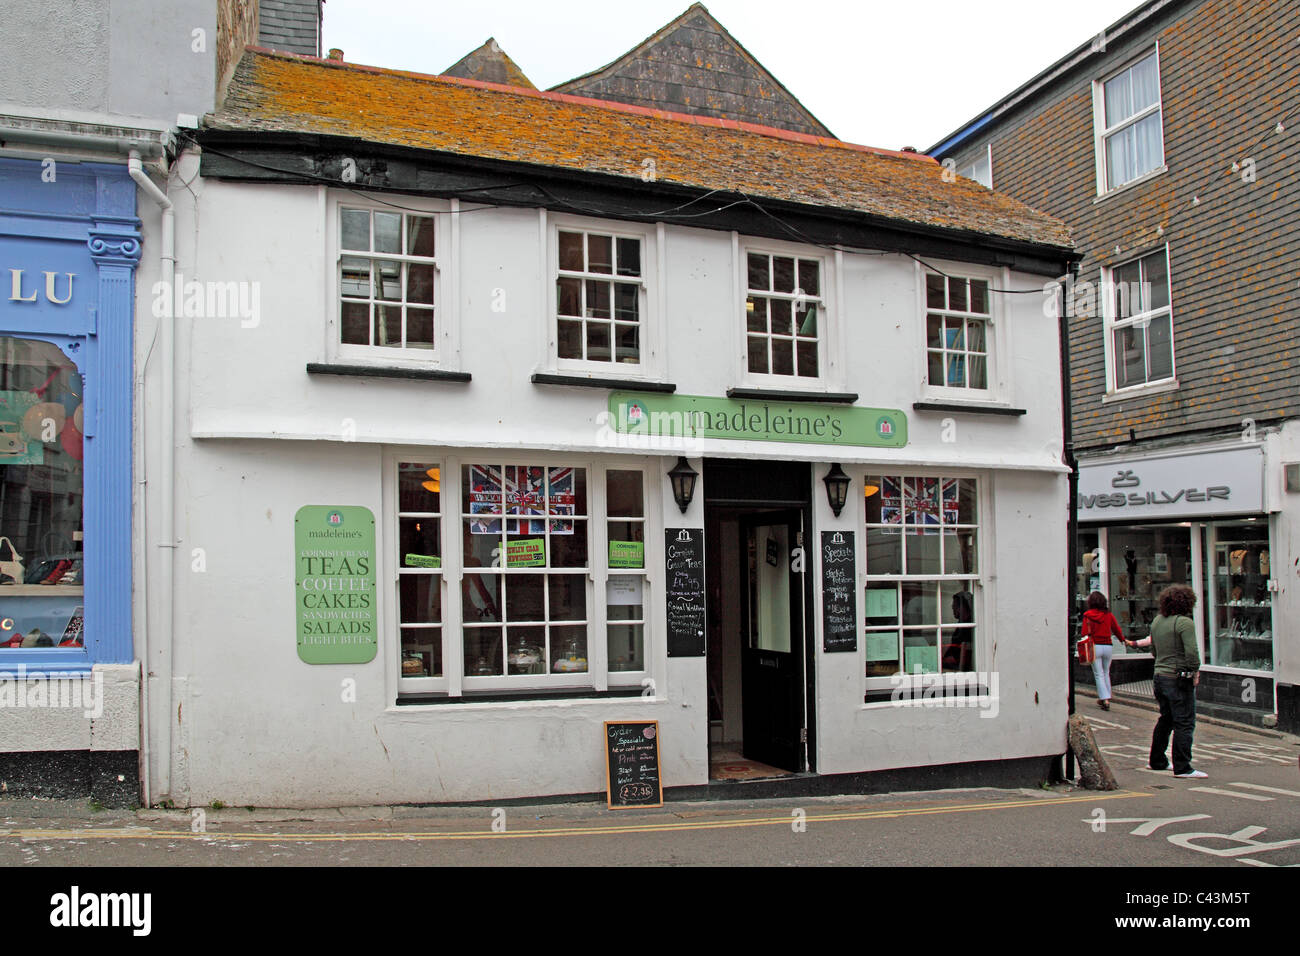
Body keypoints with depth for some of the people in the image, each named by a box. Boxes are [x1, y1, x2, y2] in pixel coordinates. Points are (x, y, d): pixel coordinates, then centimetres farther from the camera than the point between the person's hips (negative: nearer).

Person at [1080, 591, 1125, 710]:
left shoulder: (1088, 615, -6)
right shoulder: (1109, 615, 2)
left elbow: (1085, 633, -9)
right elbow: (1117, 629, 12)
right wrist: (1123, 640, 29)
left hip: (1095, 646, -3)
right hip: (1108, 646, 3)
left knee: (1098, 674, 2)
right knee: (1106, 673, 17)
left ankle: (1105, 699, -7)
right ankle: (1105, 698, 19)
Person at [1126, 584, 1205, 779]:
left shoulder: (1157, 621, 11)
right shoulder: (1184, 622, -14)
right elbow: (1192, 651, -21)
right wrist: (1195, 671, -7)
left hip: (1160, 675, 8)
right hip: (1179, 679, -8)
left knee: (1165, 719, 19)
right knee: (1184, 723, -3)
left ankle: (1157, 761, 27)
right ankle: (1182, 768, -4)